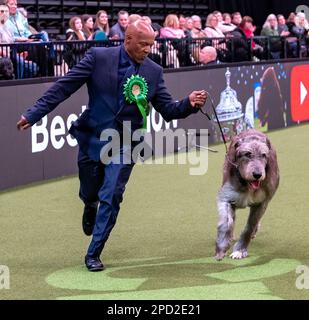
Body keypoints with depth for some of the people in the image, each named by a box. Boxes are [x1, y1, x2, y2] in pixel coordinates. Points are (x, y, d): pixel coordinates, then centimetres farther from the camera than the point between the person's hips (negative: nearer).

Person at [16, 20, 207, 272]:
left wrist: (190, 104, -19)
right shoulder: (99, 57, -9)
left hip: (123, 146, 1)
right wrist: (35, 114, -11)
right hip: (92, 139, -1)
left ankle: (93, 254, 9)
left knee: (111, 198, -5)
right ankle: (91, 208, 51)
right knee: (89, 193, 12)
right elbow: (64, 87, -8)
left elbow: (168, 110, 1)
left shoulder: (154, 71, -2)